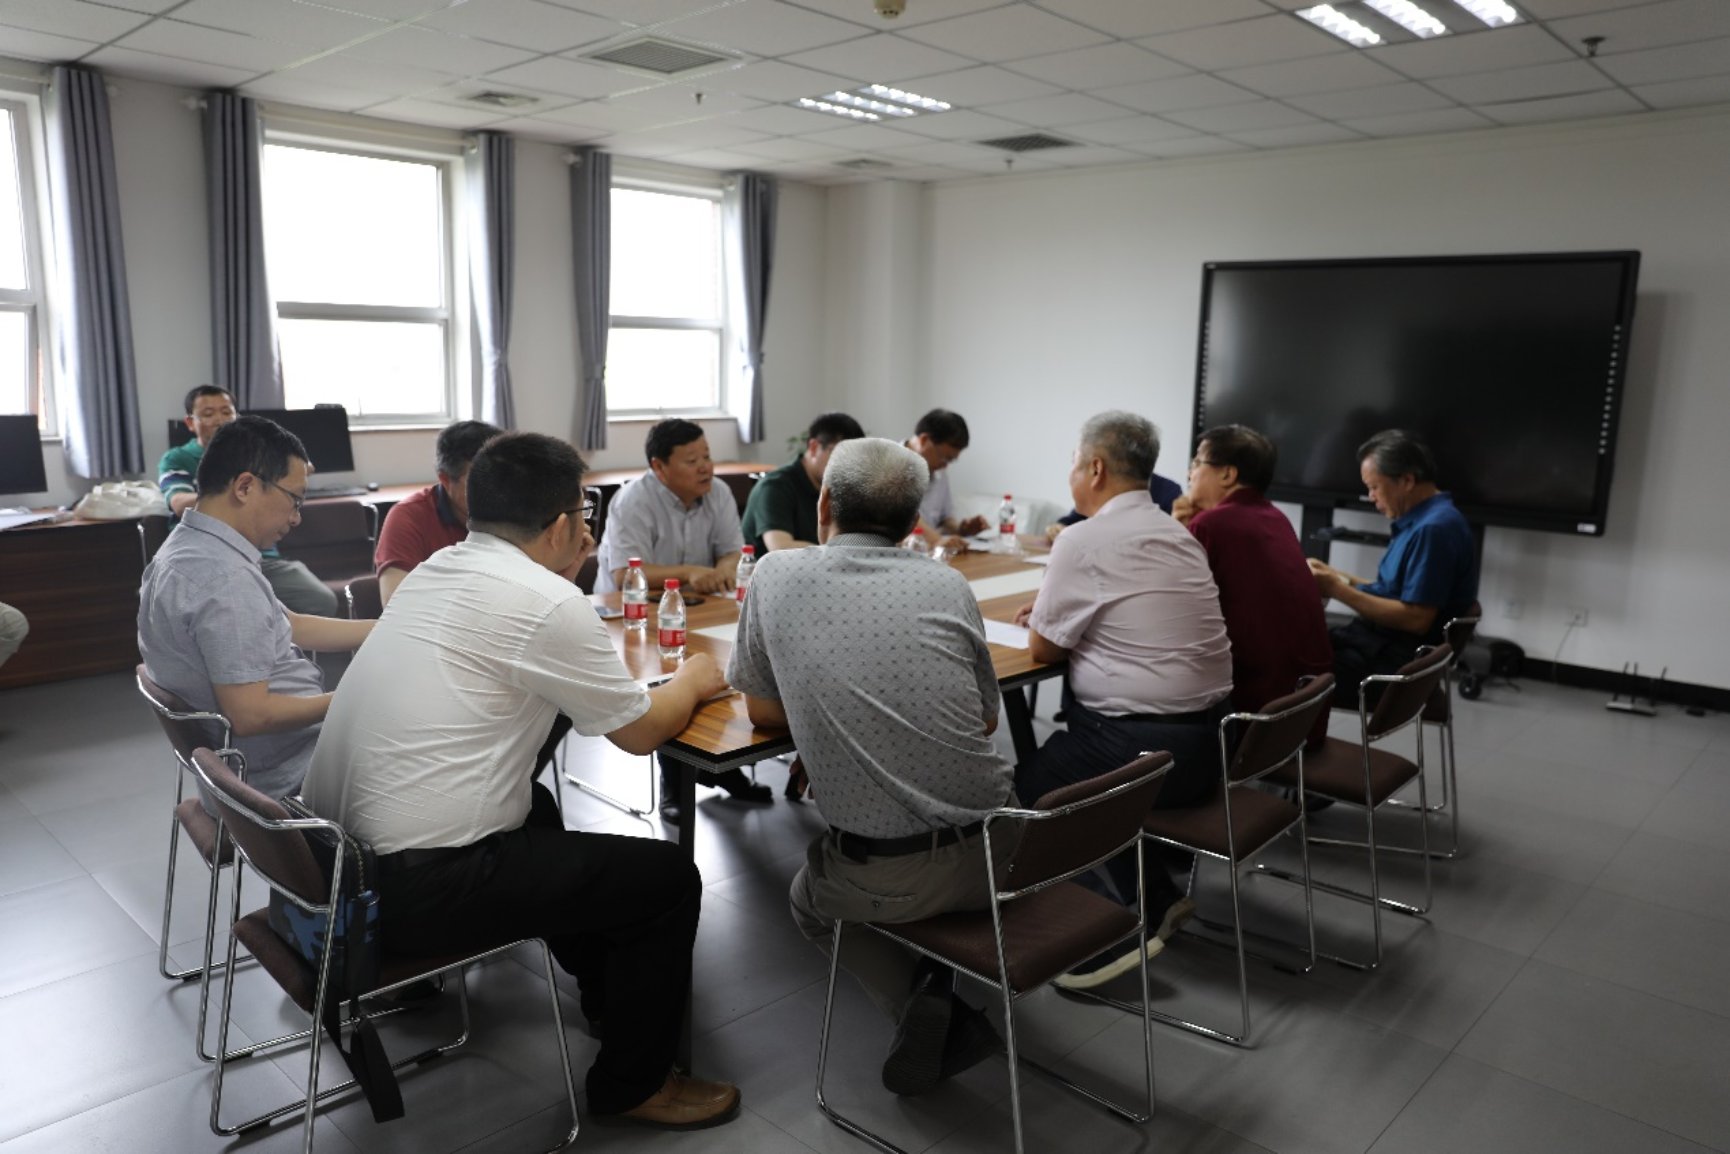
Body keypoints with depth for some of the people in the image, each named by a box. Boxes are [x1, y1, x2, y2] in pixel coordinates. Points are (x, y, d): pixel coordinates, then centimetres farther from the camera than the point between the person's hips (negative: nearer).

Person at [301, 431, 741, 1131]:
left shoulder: (437, 569, 8)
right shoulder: (547, 604, -17)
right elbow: (640, 731, -6)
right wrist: (693, 679, 12)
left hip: (338, 856, 9)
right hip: (413, 884, -9)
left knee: (533, 807, 32)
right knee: (668, 878, 2)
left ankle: (609, 993, 45)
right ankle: (632, 1085, 21)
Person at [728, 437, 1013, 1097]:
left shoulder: (777, 576, -2)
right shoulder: (947, 585, 3)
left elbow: (762, 711, 8)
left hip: (885, 878, -2)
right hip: (994, 849, 3)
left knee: (810, 898, 31)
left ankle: (920, 1000, 8)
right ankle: (939, 1006, 18)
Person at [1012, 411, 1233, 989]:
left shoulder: (1085, 539, -13)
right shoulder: (1178, 534, 11)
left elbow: (1041, 648, -4)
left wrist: (1042, 621, 16)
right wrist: (1056, 610, 23)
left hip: (1145, 749, -8)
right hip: (1206, 740, 8)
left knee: (1021, 785, 7)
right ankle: (1154, 898, 22)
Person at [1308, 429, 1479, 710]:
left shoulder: (1434, 528, -19)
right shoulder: (1421, 519, 13)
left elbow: (1416, 618, -23)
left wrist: (1339, 590, -18)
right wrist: (1339, 578, 10)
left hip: (1395, 660, -10)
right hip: (1382, 641, 10)